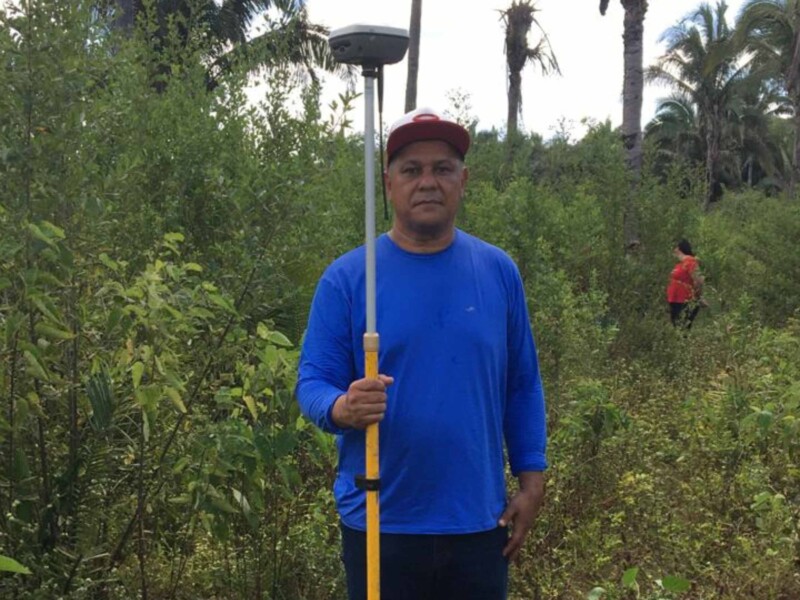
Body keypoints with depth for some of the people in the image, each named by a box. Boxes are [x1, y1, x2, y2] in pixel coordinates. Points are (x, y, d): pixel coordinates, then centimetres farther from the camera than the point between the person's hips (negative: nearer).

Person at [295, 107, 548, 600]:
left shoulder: (498, 272, 2)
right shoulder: (346, 278, -5)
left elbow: (523, 385, 6)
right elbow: (312, 382, -6)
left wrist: (532, 480, 2)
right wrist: (342, 408, -28)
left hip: (479, 521, 2)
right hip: (380, 524, -2)